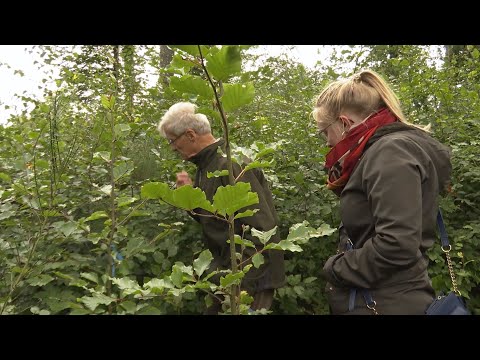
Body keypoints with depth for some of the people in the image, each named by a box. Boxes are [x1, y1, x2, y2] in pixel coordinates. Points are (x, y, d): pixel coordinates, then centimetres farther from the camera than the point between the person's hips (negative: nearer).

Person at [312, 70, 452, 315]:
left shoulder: (391, 152, -18)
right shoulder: (380, 151, 11)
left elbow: (396, 245, -27)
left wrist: (335, 268, -15)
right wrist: (344, 177, 6)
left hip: (387, 304, -9)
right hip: (369, 298, 9)